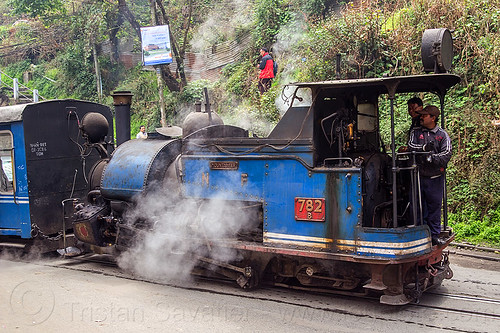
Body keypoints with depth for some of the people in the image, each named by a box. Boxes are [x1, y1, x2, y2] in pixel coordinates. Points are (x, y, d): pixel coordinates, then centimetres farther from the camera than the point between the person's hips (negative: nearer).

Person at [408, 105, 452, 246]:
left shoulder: (442, 135, 3)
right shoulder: (415, 131, 10)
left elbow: (446, 154, -8)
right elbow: (411, 146, -6)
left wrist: (431, 158, -20)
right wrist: (424, 148, -20)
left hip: (435, 177, -1)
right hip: (418, 175, 1)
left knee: (435, 206, 4)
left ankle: (434, 235, 14)